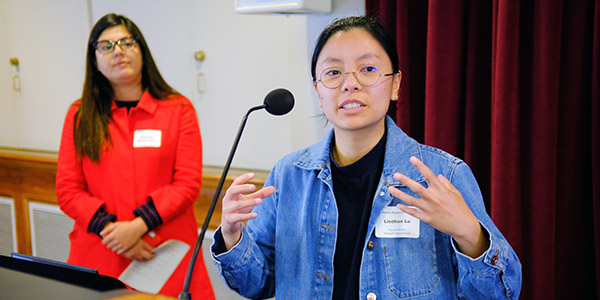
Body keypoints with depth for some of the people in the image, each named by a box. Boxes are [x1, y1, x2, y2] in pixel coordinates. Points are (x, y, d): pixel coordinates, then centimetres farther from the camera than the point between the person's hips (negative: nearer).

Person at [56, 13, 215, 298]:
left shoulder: (179, 109, 3)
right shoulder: (80, 115, 8)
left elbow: (188, 182, -4)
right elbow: (68, 190, 3)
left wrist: (139, 225, -15)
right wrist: (110, 229, -12)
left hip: (167, 256, -1)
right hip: (99, 258, 1)